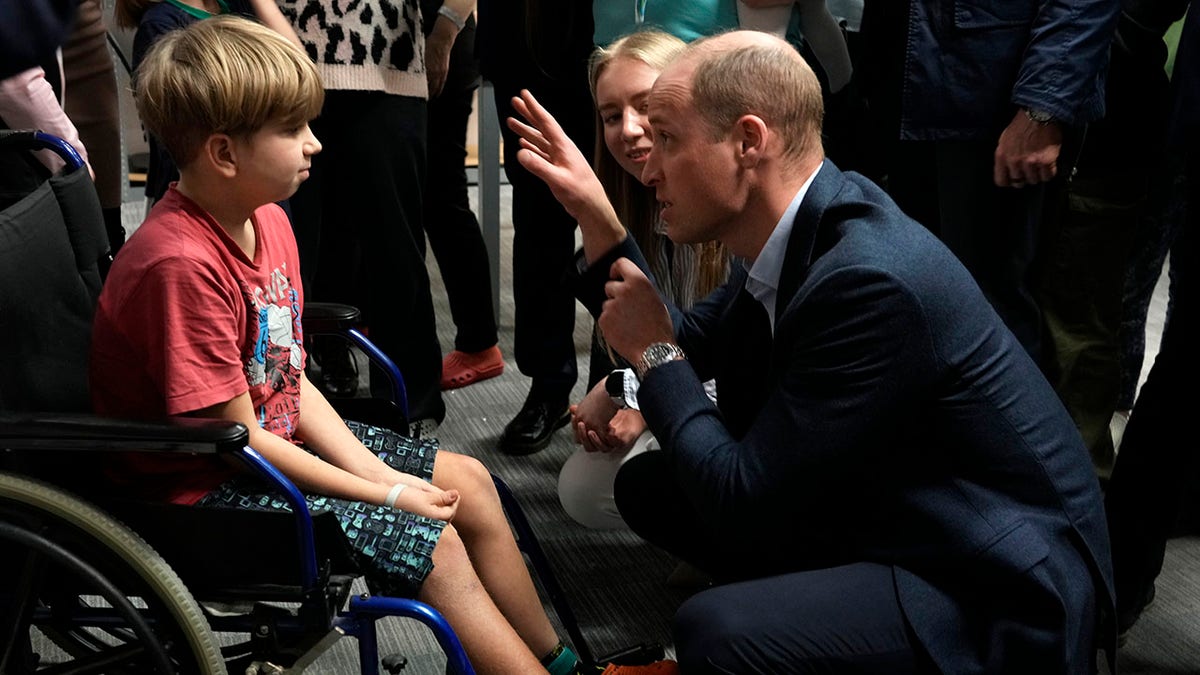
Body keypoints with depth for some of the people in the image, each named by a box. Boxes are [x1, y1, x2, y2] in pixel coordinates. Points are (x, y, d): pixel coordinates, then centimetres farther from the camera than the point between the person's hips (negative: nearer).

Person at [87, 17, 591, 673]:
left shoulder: (268, 220, 0)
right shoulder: (181, 264, -29)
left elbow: (291, 380, 3)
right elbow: (239, 438, -24)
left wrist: (378, 471, -9)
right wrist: (385, 494, -18)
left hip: (281, 436, 9)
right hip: (206, 488, -9)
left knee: (468, 482, 7)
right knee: (433, 543, -16)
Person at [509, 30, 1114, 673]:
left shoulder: (871, 281, -30)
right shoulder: (794, 234, -2)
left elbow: (741, 505, -24)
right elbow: (689, 349, 13)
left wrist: (654, 352, -11)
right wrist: (596, 216, 5)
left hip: (999, 596, -9)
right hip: (883, 516, 9)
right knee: (646, 484, 8)